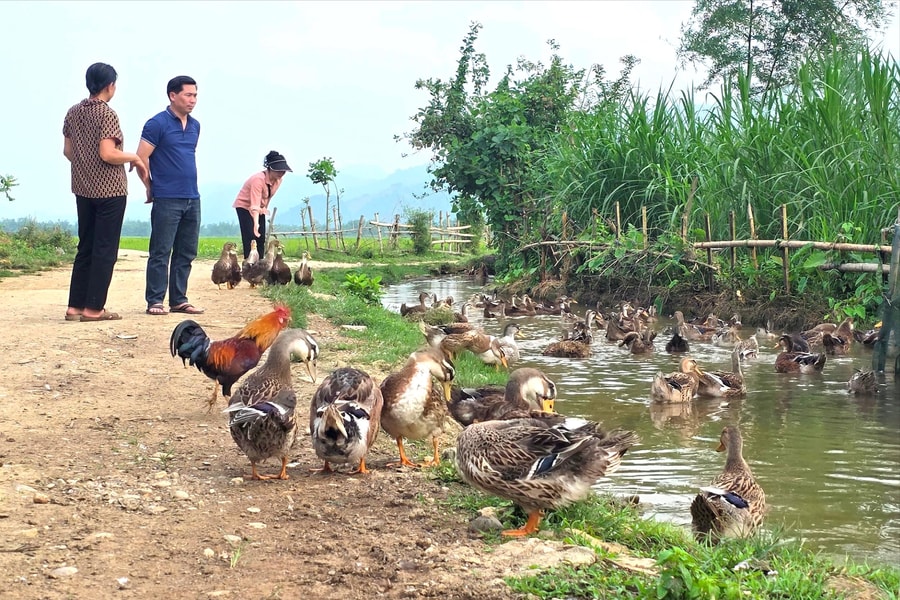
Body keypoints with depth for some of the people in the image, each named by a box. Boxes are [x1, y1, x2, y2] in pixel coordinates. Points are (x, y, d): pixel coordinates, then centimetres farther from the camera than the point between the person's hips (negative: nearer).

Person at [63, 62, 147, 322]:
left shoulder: (73, 113, 8)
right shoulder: (107, 114, -14)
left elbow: (68, 150, 13)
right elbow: (107, 154, -22)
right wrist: (134, 158, -7)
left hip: (83, 189, 7)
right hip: (109, 190, -7)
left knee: (85, 247, 13)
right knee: (105, 250, 0)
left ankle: (75, 306, 12)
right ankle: (93, 308, 1)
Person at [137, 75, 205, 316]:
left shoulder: (195, 126, 14)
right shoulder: (158, 124, -8)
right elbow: (141, 158, -8)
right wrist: (152, 188, 0)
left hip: (192, 198, 7)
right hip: (167, 199, -7)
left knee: (186, 253, 9)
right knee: (161, 252, -4)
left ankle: (179, 300, 17)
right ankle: (155, 301, 1)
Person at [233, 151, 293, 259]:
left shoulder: (278, 180, -11)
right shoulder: (258, 179, -34)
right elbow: (255, 205, -41)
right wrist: (256, 224, -49)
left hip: (260, 208, 7)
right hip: (245, 206, -7)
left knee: (261, 239, 1)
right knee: (250, 238, -17)